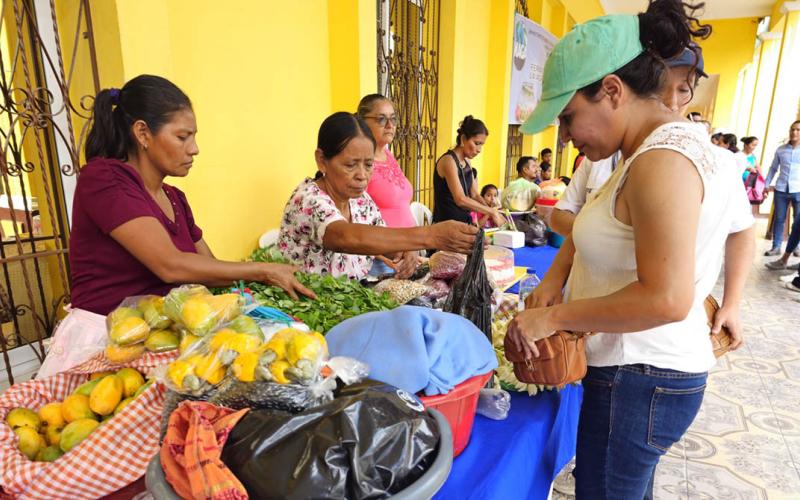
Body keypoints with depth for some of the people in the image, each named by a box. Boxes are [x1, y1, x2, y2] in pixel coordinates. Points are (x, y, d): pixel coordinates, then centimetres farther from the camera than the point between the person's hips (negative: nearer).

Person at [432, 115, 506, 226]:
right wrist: (491, 211, -23)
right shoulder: (448, 160, -16)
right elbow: (461, 199, -26)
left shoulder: (467, 162, 11)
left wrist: (492, 213, -6)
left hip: (464, 222, 8)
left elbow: (474, 195, 9)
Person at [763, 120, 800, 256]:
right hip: (781, 190, 1)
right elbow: (773, 168, 14)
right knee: (779, 219, 5)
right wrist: (767, 185, 10)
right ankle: (776, 246, 11)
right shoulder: (781, 150, 6)